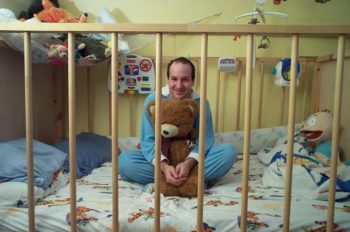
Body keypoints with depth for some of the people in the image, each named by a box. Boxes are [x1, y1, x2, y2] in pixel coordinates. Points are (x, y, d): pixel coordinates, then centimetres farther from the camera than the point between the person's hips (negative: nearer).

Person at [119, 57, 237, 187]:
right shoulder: (153, 100, -13)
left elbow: (205, 138, -16)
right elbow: (148, 141, -16)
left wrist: (189, 163, -37)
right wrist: (163, 166, -35)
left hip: (191, 158, 1)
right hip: (161, 158, 0)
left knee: (229, 151, -24)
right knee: (124, 160, -28)